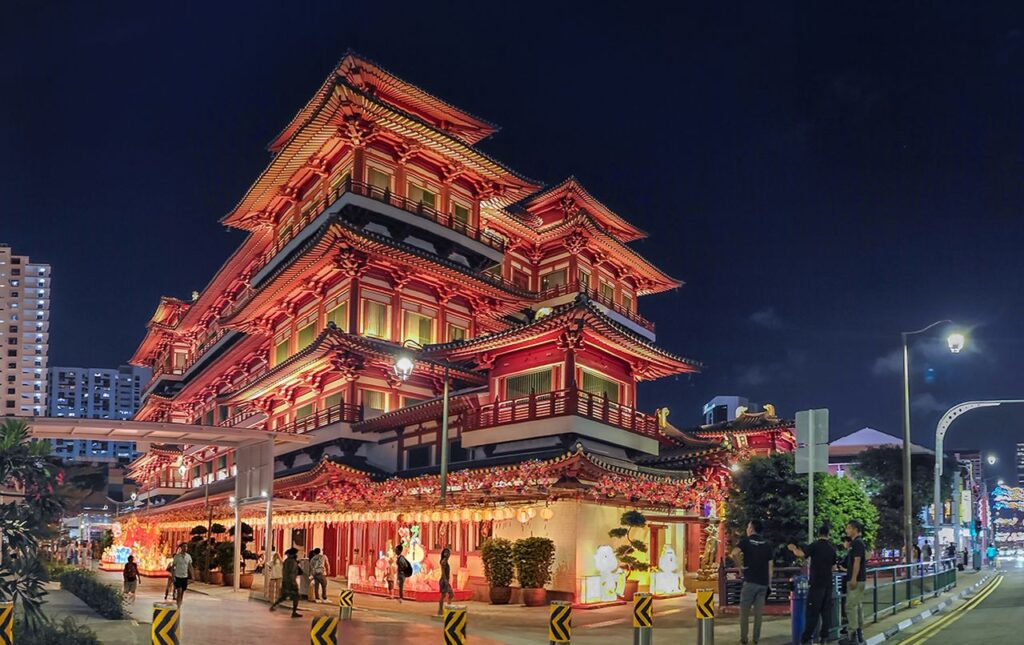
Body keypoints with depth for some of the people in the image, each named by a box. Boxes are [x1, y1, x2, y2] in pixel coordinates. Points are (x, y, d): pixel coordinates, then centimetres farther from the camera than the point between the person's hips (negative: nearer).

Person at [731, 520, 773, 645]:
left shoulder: (746, 540, -4)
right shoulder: (767, 544, 9)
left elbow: (734, 553, -22)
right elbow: (770, 565, 8)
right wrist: (769, 583, 13)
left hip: (750, 581, -4)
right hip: (763, 582, 4)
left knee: (744, 611, 4)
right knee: (759, 611, 8)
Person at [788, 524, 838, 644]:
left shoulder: (815, 545, -9)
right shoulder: (832, 548, 9)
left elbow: (800, 554, -21)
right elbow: (833, 566, 18)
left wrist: (794, 548, -2)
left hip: (817, 583, -5)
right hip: (828, 583, 5)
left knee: (812, 611, -5)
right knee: (826, 610, 8)